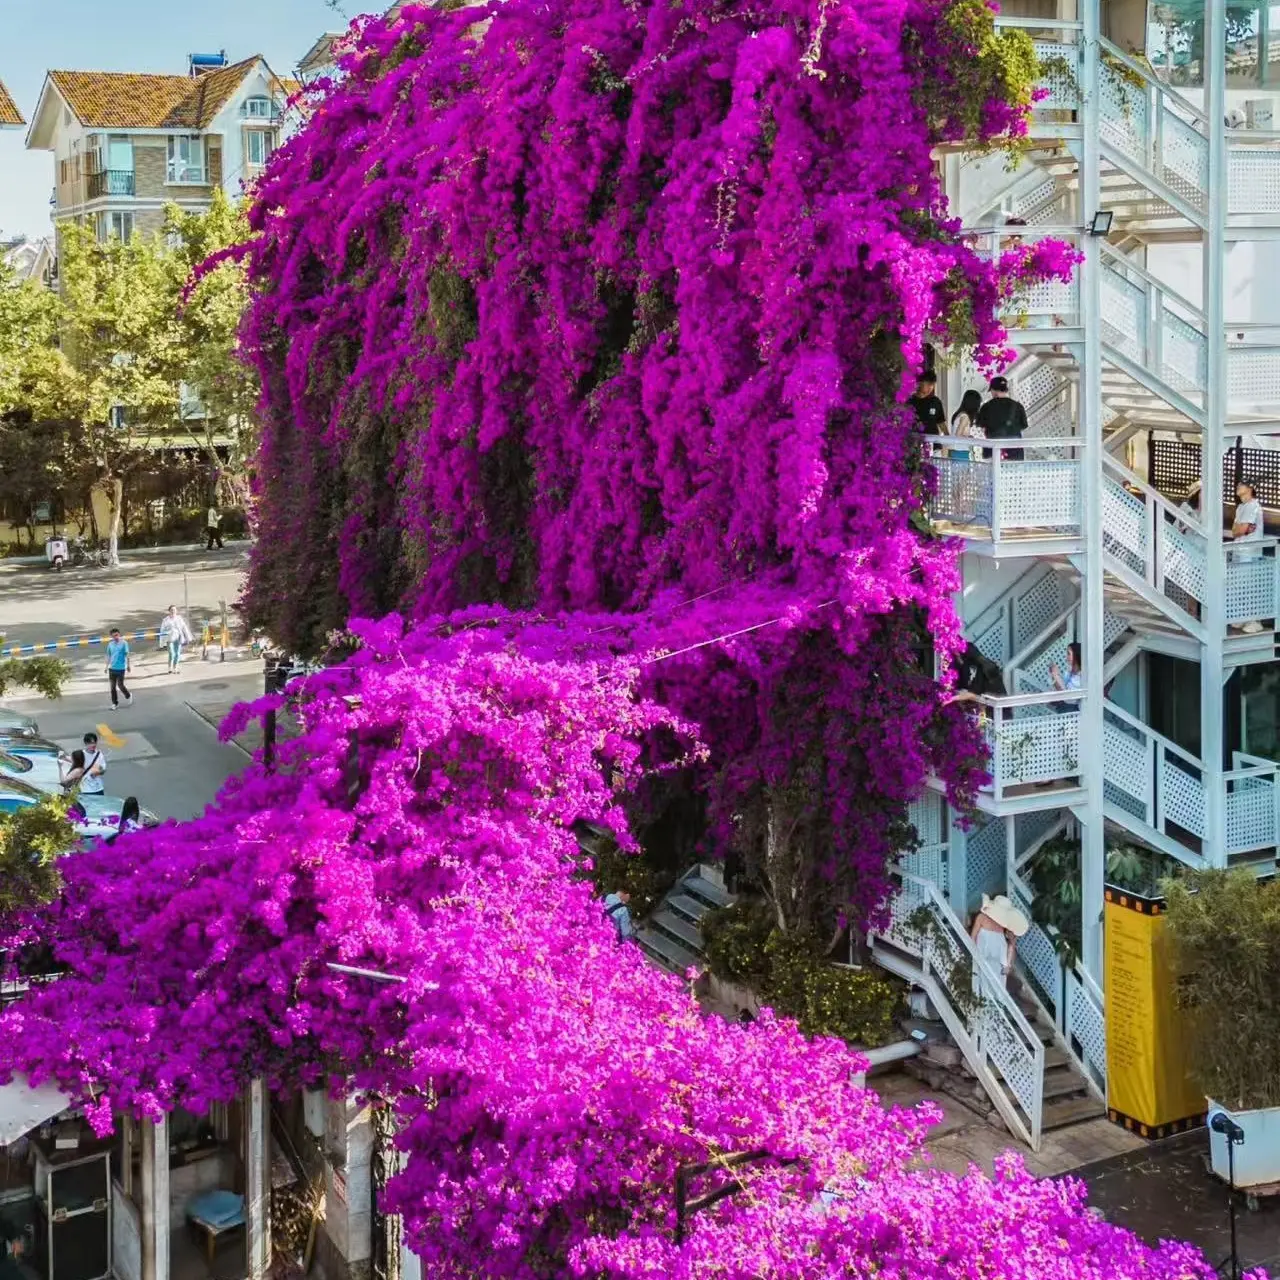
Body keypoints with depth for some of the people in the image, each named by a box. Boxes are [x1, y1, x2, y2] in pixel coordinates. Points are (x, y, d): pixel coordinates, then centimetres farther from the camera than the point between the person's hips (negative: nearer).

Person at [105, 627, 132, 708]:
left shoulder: (124, 643, -6)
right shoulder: (110, 644, 7)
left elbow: (127, 655, -4)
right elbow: (108, 656, 15)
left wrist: (128, 665, -4)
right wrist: (107, 666, 14)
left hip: (121, 668, -4)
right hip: (112, 668, 4)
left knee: (120, 685, -2)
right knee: (112, 687, 4)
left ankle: (128, 696, 26)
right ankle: (115, 703, 12)